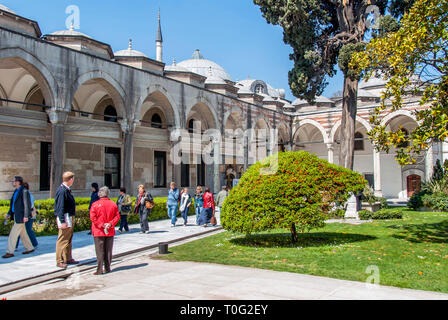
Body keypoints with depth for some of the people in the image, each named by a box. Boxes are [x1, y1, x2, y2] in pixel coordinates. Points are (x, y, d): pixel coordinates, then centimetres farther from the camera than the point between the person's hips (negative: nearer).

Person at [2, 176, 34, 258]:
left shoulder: (24, 191, -14)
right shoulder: (16, 191, 14)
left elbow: (27, 204, -17)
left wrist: (26, 216, -20)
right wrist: (9, 213, 15)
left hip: (21, 217, -9)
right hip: (16, 215, 9)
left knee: (13, 234, -6)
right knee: (22, 233, 15)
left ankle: (10, 252, 0)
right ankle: (30, 248, 24)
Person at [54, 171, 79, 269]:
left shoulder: (67, 190, 13)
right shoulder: (62, 190, -17)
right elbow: (60, 207, -21)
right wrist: (62, 221, -24)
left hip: (70, 217, 10)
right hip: (65, 218, -10)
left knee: (68, 239, 17)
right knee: (62, 240, -3)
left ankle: (68, 258, 27)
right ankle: (60, 261, 4)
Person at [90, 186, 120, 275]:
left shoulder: (95, 204, -8)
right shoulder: (113, 204, 2)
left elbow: (92, 217, -14)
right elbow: (117, 216, -2)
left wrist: (101, 225, -11)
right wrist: (110, 224, -8)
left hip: (98, 232, -3)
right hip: (110, 231, 3)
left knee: (100, 251, 3)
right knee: (108, 250, 11)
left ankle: (100, 269, 3)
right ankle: (107, 268, 16)